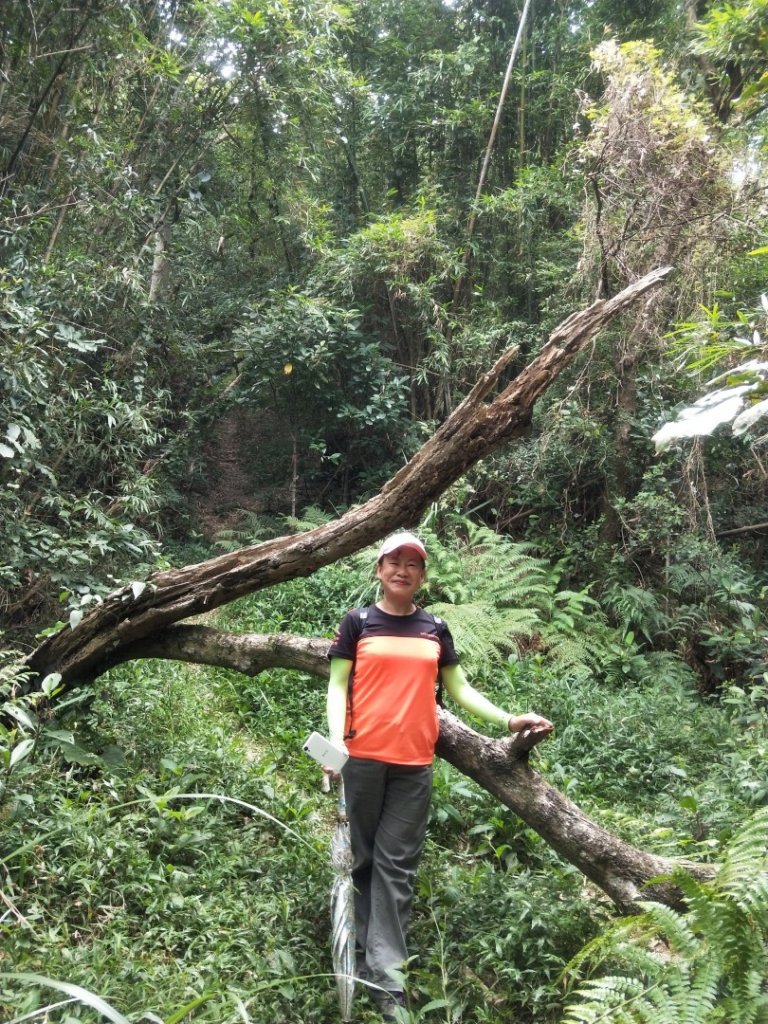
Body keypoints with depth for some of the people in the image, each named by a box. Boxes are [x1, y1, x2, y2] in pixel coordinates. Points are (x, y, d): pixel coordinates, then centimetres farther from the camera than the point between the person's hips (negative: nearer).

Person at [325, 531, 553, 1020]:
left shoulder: (436, 630, 12)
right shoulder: (358, 623, 4)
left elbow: (460, 689, 14)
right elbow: (339, 685, 1)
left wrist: (507, 720, 6)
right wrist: (335, 739, -14)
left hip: (415, 764, 2)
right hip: (363, 759, -2)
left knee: (397, 867, 3)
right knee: (362, 860, 9)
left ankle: (387, 976, 6)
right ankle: (363, 957, 24)